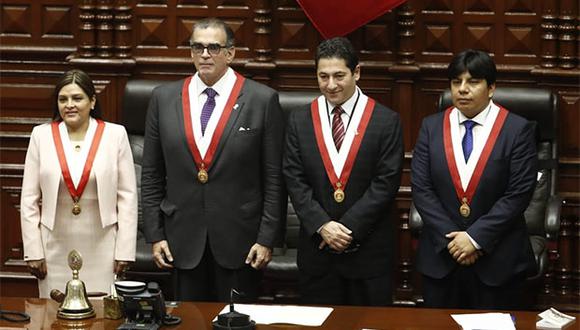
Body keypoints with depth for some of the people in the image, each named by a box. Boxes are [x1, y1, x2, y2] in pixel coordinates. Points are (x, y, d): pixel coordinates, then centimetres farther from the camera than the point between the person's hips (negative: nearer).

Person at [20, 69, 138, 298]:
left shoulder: (115, 135, 1)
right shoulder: (42, 135, 4)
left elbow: (127, 196, 1)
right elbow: (29, 199, 5)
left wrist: (124, 251, -3)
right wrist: (33, 251, 0)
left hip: (101, 251, -1)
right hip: (56, 251, 1)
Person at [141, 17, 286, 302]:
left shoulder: (262, 100, -4)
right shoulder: (164, 98, 4)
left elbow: (274, 178, -3)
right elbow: (151, 175, 8)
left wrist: (267, 238, -7)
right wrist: (155, 235, 3)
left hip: (239, 239, -2)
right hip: (184, 240, 2)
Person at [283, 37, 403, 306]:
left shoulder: (386, 121, -2)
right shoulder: (299, 120, 5)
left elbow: (386, 182, -7)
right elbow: (294, 180, 1)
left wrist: (349, 227, -13)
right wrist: (322, 225, -12)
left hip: (369, 249, -2)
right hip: (316, 246, 2)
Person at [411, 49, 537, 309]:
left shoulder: (518, 130, -5)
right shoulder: (431, 127, 4)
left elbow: (518, 195, -10)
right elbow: (421, 188, -1)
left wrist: (475, 238, -15)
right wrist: (450, 238, -10)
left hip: (497, 260, -2)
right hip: (441, 257, 2)